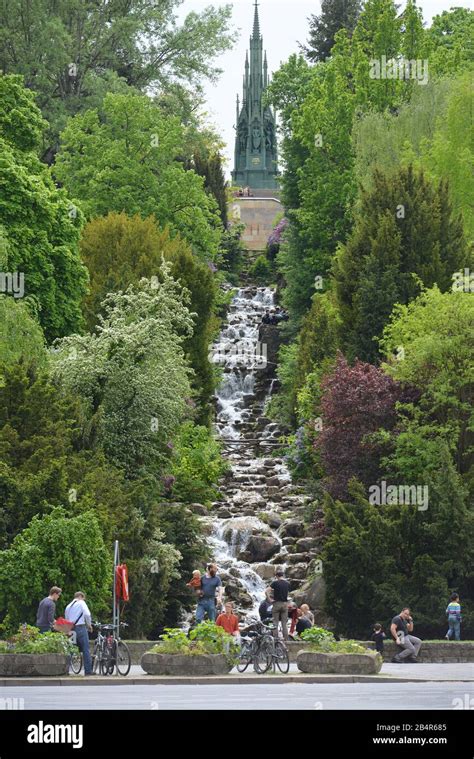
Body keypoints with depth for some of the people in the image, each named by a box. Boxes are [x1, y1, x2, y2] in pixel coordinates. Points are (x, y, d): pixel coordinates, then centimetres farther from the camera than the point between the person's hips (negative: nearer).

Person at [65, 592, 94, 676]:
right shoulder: (81, 603, 2)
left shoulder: (68, 606, 21)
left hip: (71, 628, 6)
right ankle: (88, 670, -10)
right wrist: (89, 625, 1)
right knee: (86, 649, -5)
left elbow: (66, 618, 19)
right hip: (80, 627, -6)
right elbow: (87, 614, -11)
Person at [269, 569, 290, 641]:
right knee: (284, 623, 7)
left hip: (277, 603, -3)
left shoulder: (275, 583, -8)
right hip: (285, 603, 3)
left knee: (275, 623, 3)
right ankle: (286, 639, 4)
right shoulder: (287, 583, 3)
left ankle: (275, 638, -2)